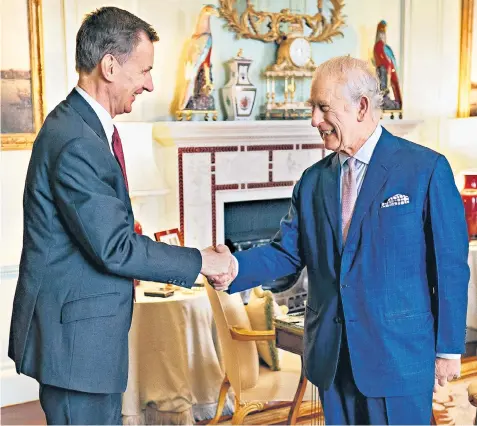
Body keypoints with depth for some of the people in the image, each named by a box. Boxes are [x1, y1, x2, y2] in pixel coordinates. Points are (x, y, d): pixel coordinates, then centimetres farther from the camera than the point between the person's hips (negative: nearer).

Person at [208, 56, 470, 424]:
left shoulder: (426, 169, -9)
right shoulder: (313, 180, 6)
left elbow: (451, 265, -7)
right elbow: (288, 252, 4)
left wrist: (449, 348, -4)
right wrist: (235, 267, -14)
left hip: (399, 353, -4)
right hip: (331, 356, 5)